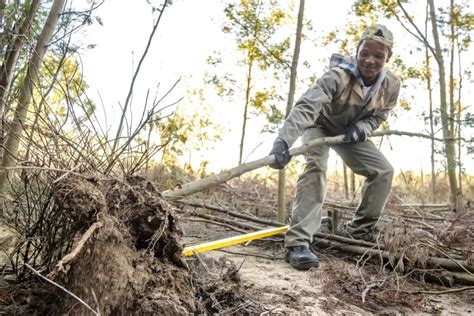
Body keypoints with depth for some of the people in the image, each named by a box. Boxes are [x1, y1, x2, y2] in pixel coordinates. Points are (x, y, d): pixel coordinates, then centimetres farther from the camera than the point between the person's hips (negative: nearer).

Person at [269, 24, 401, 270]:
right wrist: (283, 141, -66)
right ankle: (297, 243, -37)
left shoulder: (392, 85, -19)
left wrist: (360, 128, -25)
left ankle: (357, 233, 12)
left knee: (384, 171, -1)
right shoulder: (339, 76, -37)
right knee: (316, 166, -32)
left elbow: (378, 115, -1)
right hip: (320, 126, -6)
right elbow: (306, 106, -51)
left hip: (351, 132, 6)